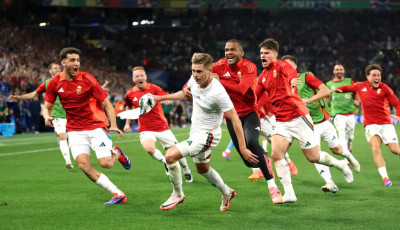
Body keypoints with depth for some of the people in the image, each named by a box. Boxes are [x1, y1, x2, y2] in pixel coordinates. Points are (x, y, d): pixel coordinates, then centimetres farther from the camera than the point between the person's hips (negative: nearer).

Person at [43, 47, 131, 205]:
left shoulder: (87, 79, -9)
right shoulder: (54, 83, -1)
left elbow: (107, 103, -6)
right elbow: (47, 107, 11)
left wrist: (113, 125, -17)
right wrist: (47, 117, -12)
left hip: (96, 127, -2)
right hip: (75, 131, 2)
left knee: (106, 163, -16)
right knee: (83, 164, -19)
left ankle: (117, 153, 24)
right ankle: (118, 194, -11)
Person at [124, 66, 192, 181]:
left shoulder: (153, 88, -7)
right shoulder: (130, 94, 1)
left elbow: (168, 99, -17)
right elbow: (129, 107, 22)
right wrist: (127, 123, 18)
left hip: (162, 126, 0)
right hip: (145, 129, 0)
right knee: (149, 148, -30)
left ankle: (187, 171, 27)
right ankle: (165, 162, -1)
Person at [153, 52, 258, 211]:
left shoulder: (218, 93, -31)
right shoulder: (195, 80, -10)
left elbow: (235, 119, -26)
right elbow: (186, 93, 16)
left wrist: (242, 148, -28)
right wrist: (162, 97, 18)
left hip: (207, 135, -8)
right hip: (195, 131, 8)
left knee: (170, 155, -20)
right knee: (202, 169, 26)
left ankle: (177, 195, 1)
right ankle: (227, 193, 48)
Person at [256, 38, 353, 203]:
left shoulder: (281, 65, -7)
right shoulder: (263, 77, 13)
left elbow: (291, 72, -31)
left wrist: (292, 80, -54)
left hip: (298, 117, -6)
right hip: (281, 123, 6)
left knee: (313, 157, 0)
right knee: (276, 154, -17)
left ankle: (341, 165, 29)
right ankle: (289, 194, -14)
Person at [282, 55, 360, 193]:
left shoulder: (306, 77, -7)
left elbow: (326, 91, -17)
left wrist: (308, 100, -27)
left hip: (323, 121, -2)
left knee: (336, 150, 11)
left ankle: (350, 157, 45)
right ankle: (330, 183, -22)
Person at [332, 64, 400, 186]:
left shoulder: (384, 88, -2)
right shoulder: (360, 86, 5)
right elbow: (348, 88, 24)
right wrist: (338, 89, 4)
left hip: (386, 124, 0)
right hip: (371, 125, 0)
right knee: (376, 148, -21)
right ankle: (385, 178, -25)